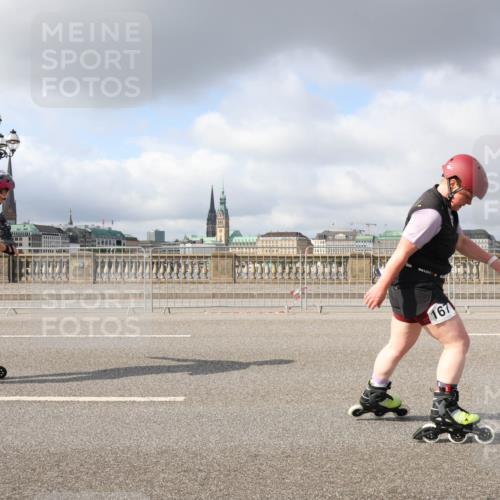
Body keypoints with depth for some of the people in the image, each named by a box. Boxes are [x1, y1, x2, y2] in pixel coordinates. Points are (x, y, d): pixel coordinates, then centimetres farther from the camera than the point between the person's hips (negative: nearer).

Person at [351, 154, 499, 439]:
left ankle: (374, 396, 35)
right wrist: (382, 287, -22)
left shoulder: (446, 207, 13)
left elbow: (461, 242, 24)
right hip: (418, 287, -11)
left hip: (409, 287, 11)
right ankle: (444, 407, -3)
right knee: (458, 342, -7)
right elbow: (403, 251, -23)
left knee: (400, 345, 22)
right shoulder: (431, 212, -21)